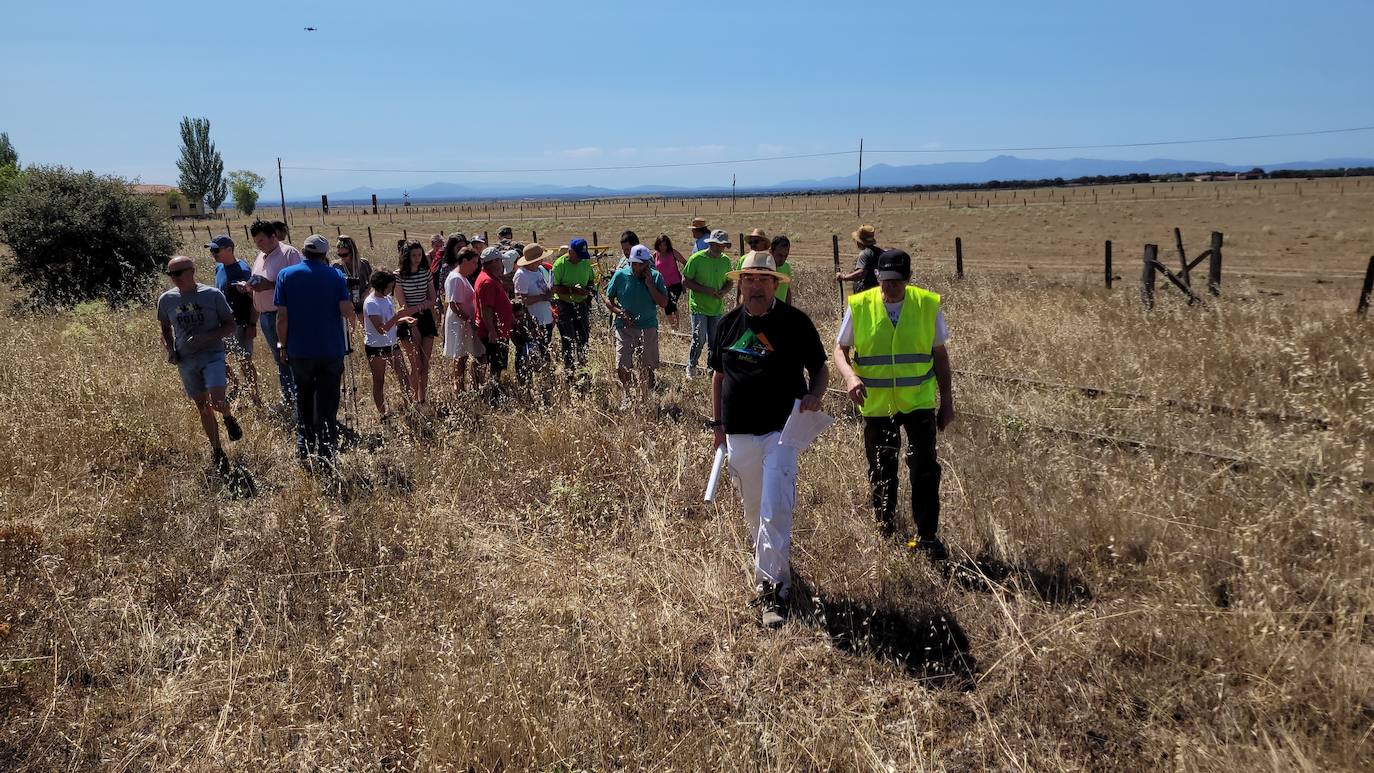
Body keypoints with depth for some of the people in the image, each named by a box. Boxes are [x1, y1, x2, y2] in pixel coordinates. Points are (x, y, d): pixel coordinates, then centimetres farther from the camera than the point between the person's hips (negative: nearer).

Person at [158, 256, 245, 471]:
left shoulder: (213, 295, -7)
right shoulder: (166, 299, 3)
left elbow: (230, 327, -4)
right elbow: (165, 330, 17)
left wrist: (206, 337, -19)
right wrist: (169, 349, -2)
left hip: (212, 354, -3)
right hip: (186, 361, 3)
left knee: (217, 401, -22)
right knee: (203, 409, 9)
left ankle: (229, 418, 14)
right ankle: (217, 452, 23)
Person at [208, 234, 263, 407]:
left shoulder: (242, 270, -18)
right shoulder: (219, 268, 7)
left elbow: (254, 299, -17)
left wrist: (252, 325, -20)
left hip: (240, 324, -8)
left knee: (244, 362, -1)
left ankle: (256, 399, 11)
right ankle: (237, 386, 32)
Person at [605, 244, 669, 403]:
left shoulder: (655, 276, -1)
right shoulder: (620, 275, -1)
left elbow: (664, 303, -6)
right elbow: (608, 299, 7)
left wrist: (650, 284, -14)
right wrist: (619, 312, -10)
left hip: (648, 328, 0)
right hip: (625, 327, 0)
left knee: (647, 368, 5)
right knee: (622, 367, -4)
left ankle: (645, 399, 21)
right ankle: (627, 396, 20)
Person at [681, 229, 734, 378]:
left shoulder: (726, 260, 4)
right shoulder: (696, 259, -11)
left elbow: (729, 281, 15)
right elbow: (685, 281, -9)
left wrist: (724, 291, -8)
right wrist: (705, 290, -19)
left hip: (717, 308, 5)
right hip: (699, 307, -4)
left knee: (715, 342, 11)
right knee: (699, 340, -8)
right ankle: (691, 367, 14)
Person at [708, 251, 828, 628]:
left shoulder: (795, 322, -3)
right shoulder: (728, 323, 7)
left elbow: (820, 369, 4)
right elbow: (718, 374, 17)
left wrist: (814, 396, -17)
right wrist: (717, 422, 14)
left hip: (781, 429, -4)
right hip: (738, 432, 4)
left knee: (775, 511, -12)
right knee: (752, 509, 16)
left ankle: (772, 590, -6)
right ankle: (769, 565, 39)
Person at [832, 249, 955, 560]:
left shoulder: (928, 304, -6)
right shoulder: (859, 306, -7)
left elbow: (940, 355, 3)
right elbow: (840, 349, 0)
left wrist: (947, 401, 3)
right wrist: (849, 375, -22)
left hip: (918, 401, -1)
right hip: (876, 404, 1)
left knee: (924, 467, -9)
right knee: (881, 472, 14)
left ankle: (928, 537, 4)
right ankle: (885, 531, 35)